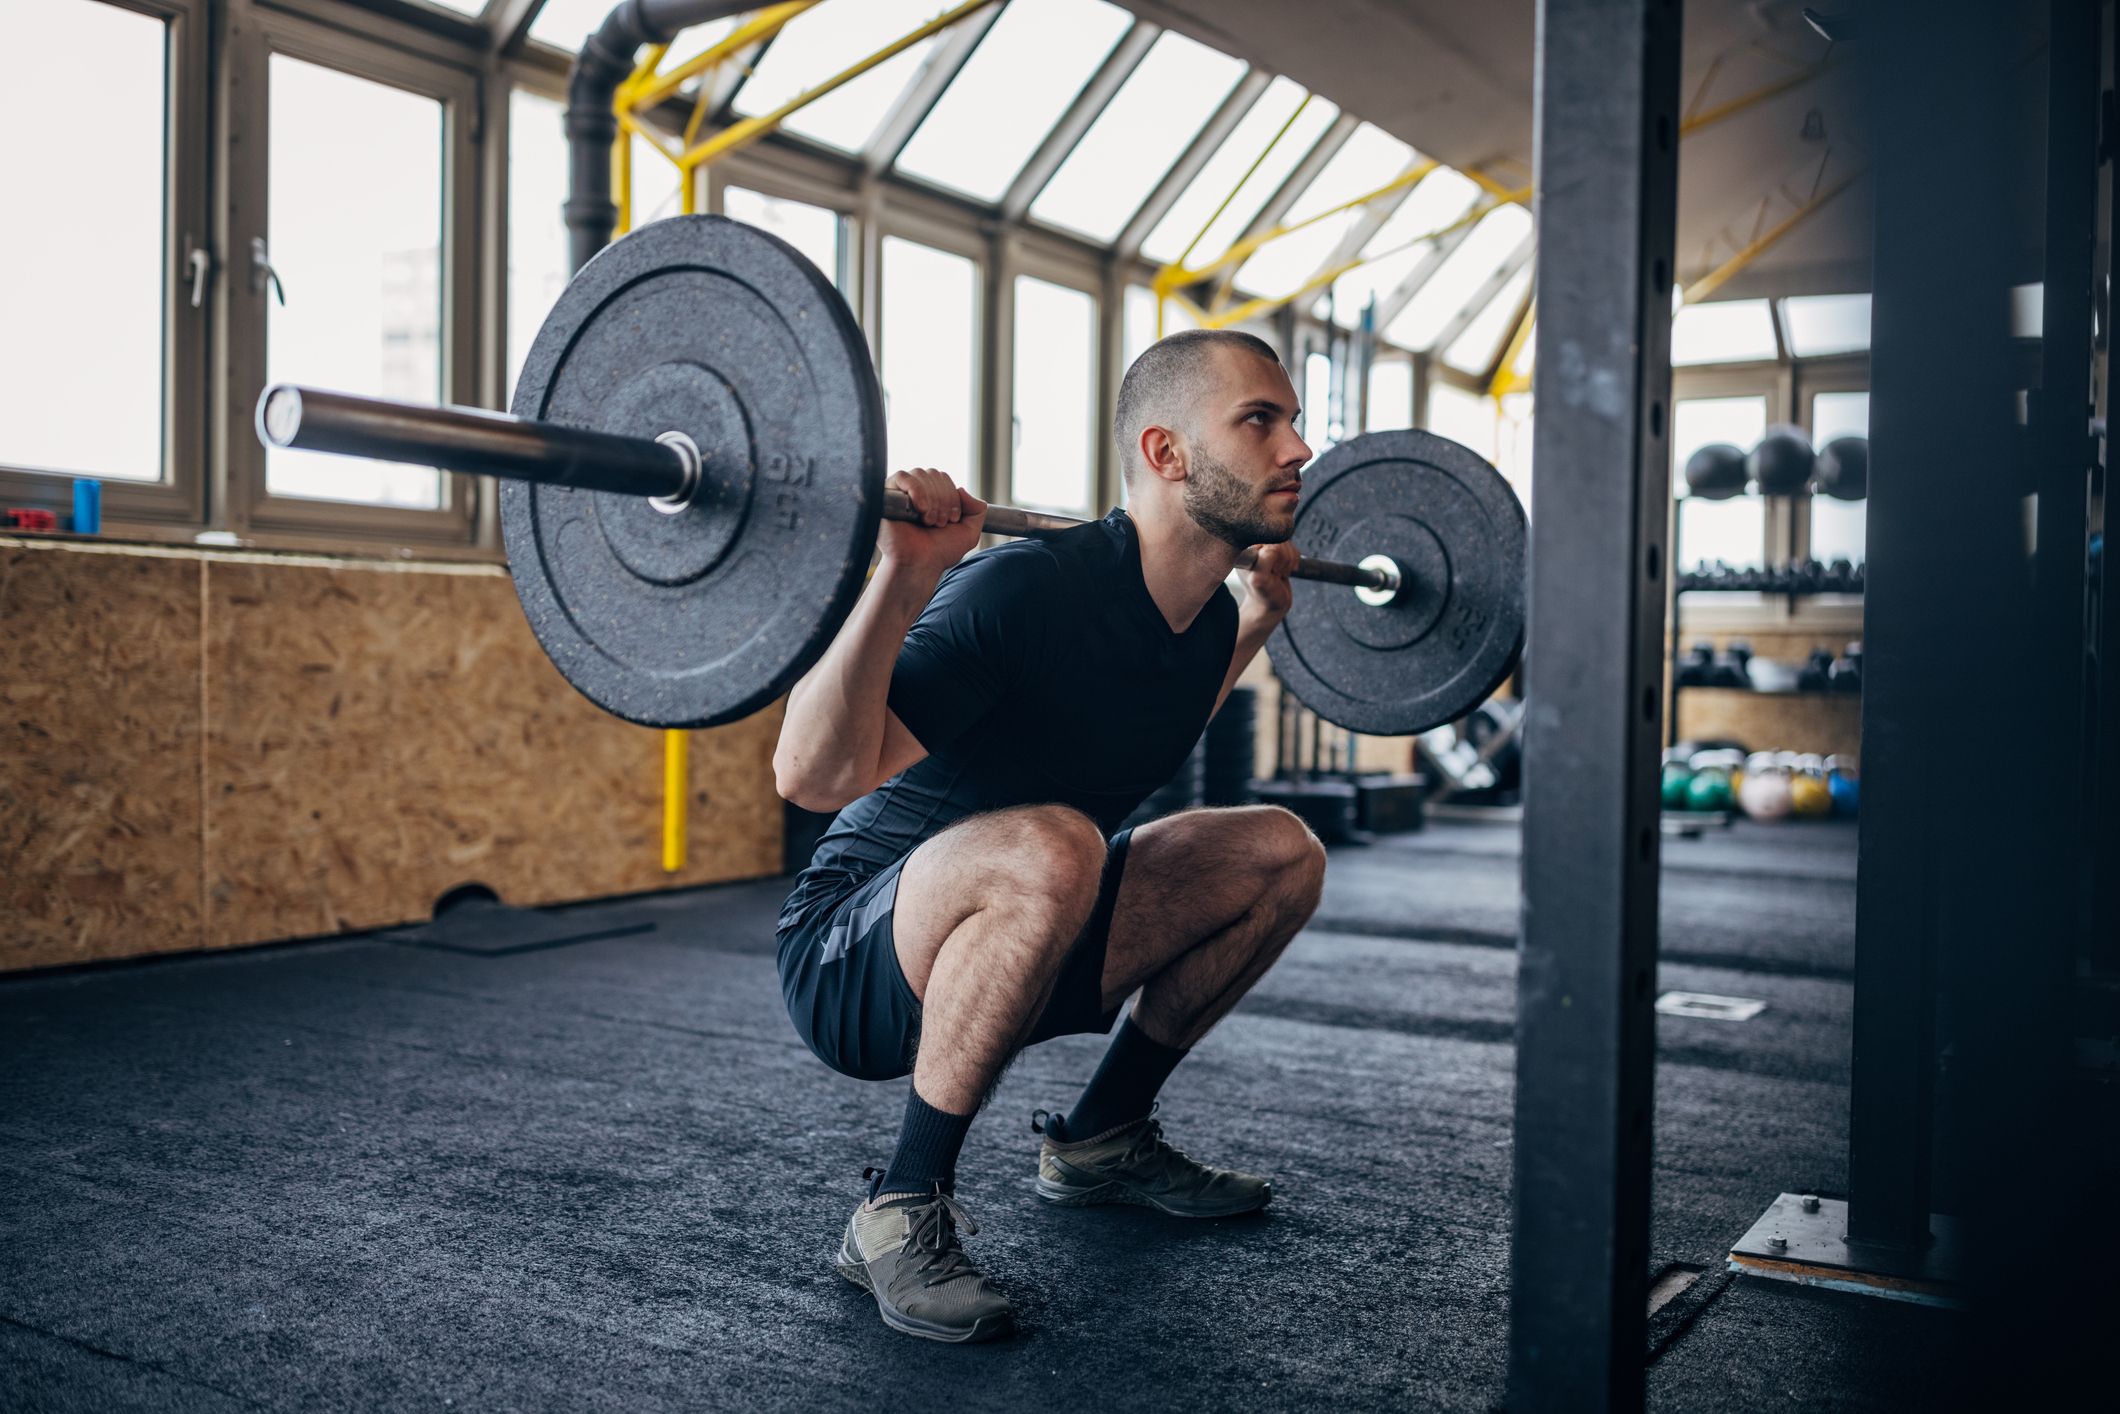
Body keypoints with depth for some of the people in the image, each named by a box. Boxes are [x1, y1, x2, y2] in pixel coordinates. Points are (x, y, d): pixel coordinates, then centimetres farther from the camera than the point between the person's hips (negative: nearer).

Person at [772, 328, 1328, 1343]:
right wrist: (902, 575, -44)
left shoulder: (1205, 617, -1)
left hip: (1008, 942, 8)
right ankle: (902, 1213, -18)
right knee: (1049, 847, -38)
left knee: (1281, 854, 1)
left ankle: (1098, 1141, 15)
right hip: (854, 962, -8)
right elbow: (812, 776, -35)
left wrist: (1263, 614, 19)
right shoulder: (1029, 591, -27)